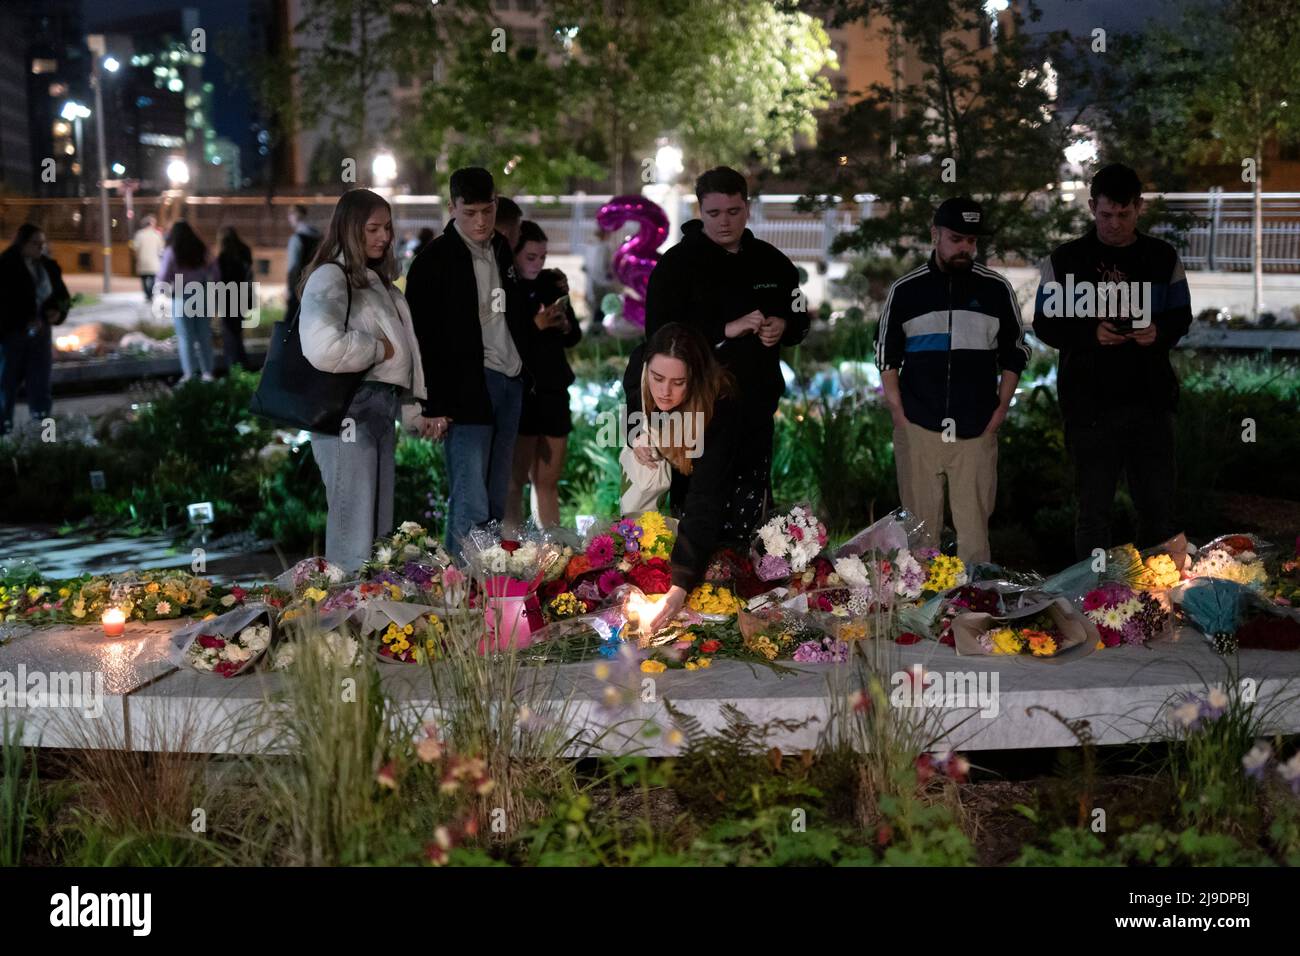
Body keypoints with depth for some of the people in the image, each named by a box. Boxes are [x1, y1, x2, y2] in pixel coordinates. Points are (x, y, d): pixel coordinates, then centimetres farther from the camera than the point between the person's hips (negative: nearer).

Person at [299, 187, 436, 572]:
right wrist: (379, 348, -11)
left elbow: (401, 349, 27)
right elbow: (324, 349, -26)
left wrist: (414, 411, 19)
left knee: (380, 529, 11)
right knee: (354, 533, -10)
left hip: (382, 410, 9)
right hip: (347, 411, -9)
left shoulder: (379, 283, 20)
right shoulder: (330, 278, -9)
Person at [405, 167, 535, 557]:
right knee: (471, 505, -12)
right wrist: (434, 406, -13)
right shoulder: (434, 260, -6)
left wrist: (525, 369, 15)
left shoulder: (502, 250, 14)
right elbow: (423, 338, -8)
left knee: (496, 503, 8)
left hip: (510, 383, 7)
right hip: (467, 389, -7)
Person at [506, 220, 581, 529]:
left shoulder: (550, 282, 9)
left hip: (553, 391, 5)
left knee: (548, 481, 8)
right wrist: (536, 325, -21)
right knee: (516, 479, -3)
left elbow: (573, 338, 15)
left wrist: (564, 324, -6)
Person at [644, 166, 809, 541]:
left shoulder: (771, 262, 10)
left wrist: (783, 327, -3)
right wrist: (727, 330, -20)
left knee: (751, 509, 9)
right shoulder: (677, 264, -5)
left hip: (757, 406, 5)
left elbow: (799, 317, 22)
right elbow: (659, 334, -12)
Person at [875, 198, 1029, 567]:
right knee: (921, 526, 2)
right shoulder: (905, 290, 6)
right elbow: (887, 357, 9)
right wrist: (899, 415, 1)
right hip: (918, 429, 0)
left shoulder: (997, 290, 8)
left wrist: (1000, 411, 4)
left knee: (975, 527, -2)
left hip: (977, 432, 0)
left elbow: (1013, 355, 13)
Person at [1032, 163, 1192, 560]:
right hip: (1089, 404, -2)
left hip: (1151, 400, 2)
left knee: (1158, 505, 8)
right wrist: (1090, 334, -18)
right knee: (1093, 509, 4)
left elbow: (1181, 318, 11)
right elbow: (1045, 324, 0)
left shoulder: (1163, 257, 6)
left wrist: (1159, 333, -13)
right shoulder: (1065, 260, -1)